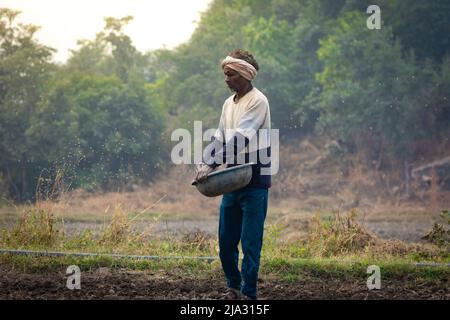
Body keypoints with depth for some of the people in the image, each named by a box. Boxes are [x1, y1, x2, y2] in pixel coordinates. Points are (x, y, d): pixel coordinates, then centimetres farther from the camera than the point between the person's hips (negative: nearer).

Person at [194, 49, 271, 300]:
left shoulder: (258, 102, -11)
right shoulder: (229, 103, 15)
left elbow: (240, 138, -21)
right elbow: (220, 138, 14)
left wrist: (211, 165, -26)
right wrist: (204, 164, -4)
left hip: (255, 181, -8)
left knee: (250, 242, -5)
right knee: (226, 239, 10)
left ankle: (249, 293, 0)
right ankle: (233, 286, 25)